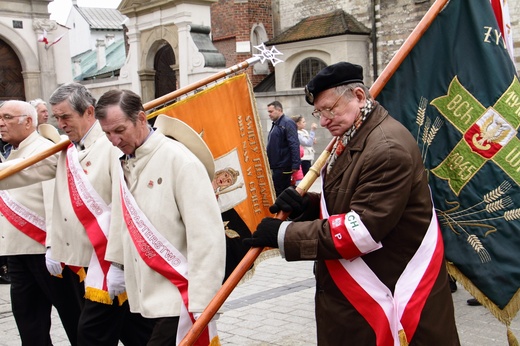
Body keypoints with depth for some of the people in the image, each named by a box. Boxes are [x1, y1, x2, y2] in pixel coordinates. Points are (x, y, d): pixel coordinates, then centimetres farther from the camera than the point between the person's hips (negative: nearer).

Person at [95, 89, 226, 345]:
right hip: (144, 296, 7)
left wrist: (202, 302, -19)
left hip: (178, 298, -7)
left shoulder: (178, 158, -16)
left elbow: (206, 234, -19)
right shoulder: (125, 163, 7)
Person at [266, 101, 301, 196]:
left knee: (278, 193, -7)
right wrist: (270, 163, 20)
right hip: (276, 166, 9)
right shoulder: (276, 124, 18)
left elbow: (294, 145, -18)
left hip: (283, 167, -9)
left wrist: (295, 164, -24)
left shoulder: (288, 123, -11)